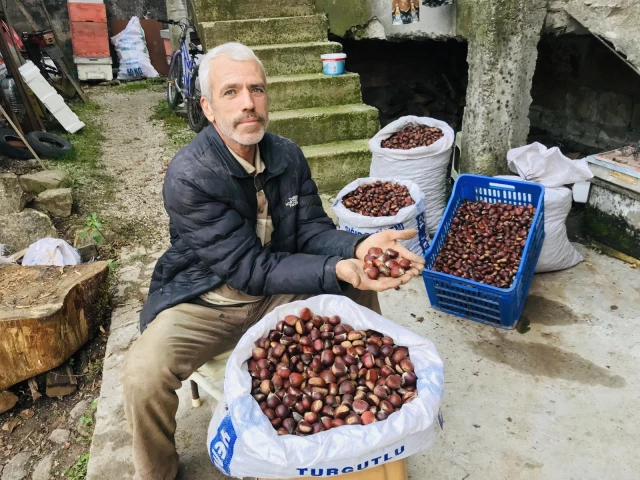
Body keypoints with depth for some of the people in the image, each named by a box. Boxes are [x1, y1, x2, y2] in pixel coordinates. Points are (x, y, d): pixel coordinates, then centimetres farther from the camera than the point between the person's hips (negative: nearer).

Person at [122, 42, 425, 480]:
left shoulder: (288, 155, -6)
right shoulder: (189, 176, -24)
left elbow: (312, 229, -6)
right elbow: (248, 268, -26)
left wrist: (357, 248, -28)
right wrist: (336, 271, -36)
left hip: (279, 293, 5)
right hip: (206, 302, -4)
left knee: (360, 291, -8)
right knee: (143, 375, -28)